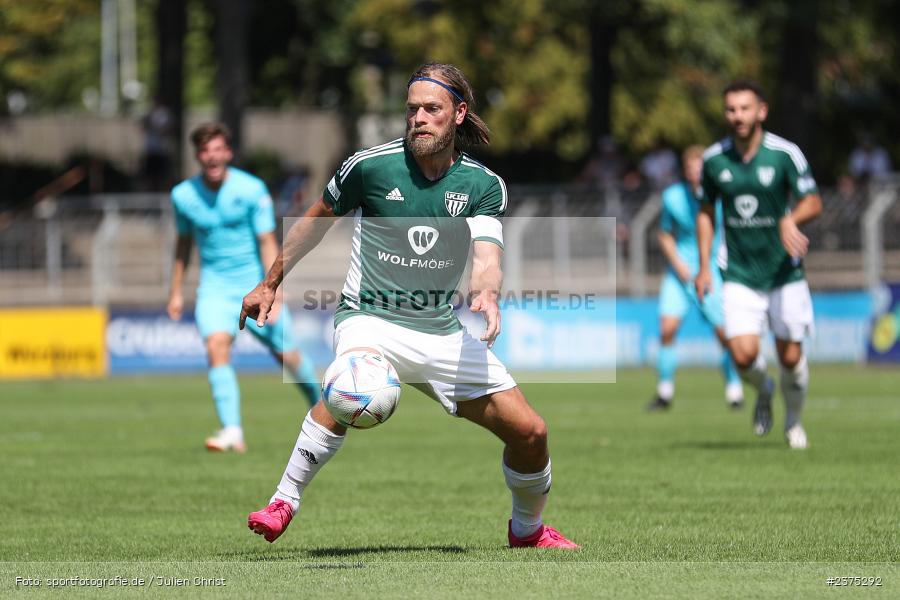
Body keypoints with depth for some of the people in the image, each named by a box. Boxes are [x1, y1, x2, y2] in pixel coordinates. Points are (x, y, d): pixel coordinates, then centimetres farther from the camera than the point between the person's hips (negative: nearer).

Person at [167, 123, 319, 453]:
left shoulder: (252, 190, -11)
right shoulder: (183, 195, -3)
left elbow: (267, 243, -10)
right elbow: (183, 243, 13)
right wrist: (176, 292, 16)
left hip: (254, 284, -1)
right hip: (214, 286, 1)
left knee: (287, 355, 4)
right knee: (217, 347, -23)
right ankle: (232, 432, -26)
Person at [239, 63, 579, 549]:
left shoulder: (484, 184, -4)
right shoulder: (371, 166, -8)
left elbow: (486, 258, -17)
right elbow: (316, 221, 8)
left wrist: (486, 292, -41)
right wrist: (270, 284, 14)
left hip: (442, 332, 3)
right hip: (370, 319, -3)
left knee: (529, 431, -3)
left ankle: (528, 528, 26)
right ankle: (283, 504, -28)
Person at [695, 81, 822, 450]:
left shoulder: (785, 153, -10)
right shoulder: (714, 159, -1)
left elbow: (813, 202, -11)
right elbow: (706, 211, 12)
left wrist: (791, 220, -34)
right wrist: (704, 266, 5)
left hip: (785, 273, -1)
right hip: (740, 277, 1)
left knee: (790, 357, 1)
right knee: (743, 355, -13)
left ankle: (794, 420, 29)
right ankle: (764, 392, 22)